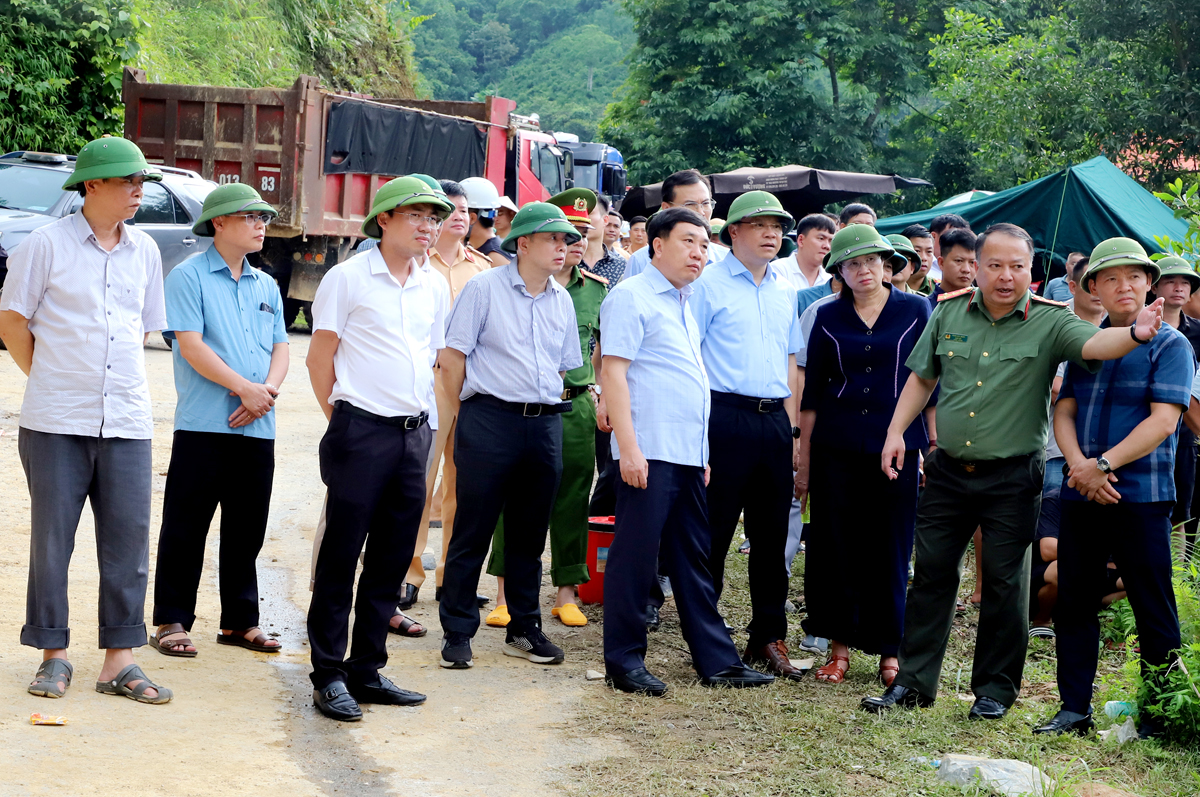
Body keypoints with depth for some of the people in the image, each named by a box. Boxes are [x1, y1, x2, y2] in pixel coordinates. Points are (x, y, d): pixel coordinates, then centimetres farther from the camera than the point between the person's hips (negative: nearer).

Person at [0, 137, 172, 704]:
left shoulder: (145, 252, 10)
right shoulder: (47, 244, -3)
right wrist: (48, 378, 5)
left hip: (127, 422, 4)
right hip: (57, 422, -4)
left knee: (128, 539, 3)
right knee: (51, 538, 3)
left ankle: (119, 661, 10)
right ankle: (53, 655, 14)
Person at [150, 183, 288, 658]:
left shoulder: (266, 286, 17)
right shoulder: (188, 276, -2)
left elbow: (280, 349, 12)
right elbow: (191, 345, -11)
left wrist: (267, 392, -8)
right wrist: (246, 388, -15)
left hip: (257, 428, 6)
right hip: (203, 425, -6)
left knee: (247, 529, 11)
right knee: (186, 528, -1)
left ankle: (239, 620, 20)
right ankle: (172, 621, 7)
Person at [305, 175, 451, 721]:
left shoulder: (434, 288, 13)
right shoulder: (348, 277, -3)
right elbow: (319, 357, -1)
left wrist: (425, 420, 15)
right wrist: (341, 422, 1)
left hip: (415, 433, 6)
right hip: (361, 432, -6)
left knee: (391, 559, 9)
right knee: (341, 555, -2)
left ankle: (366, 671, 19)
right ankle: (328, 677, 5)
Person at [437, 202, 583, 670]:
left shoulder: (561, 300, 13)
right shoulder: (485, 288, -3)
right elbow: (452, 356, -2)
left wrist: (546, 410, 15)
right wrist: (468, 416, -1)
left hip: (545, 425, 5)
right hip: (490, 420, -5)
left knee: (529, 533, 11)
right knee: (472, 531, -1)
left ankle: (524, 629, 21)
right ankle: (457, 631, 8)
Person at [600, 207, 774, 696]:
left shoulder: (686, 306, 20)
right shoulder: (632, 297, -4)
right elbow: (614, 371, -12)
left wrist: (704, 455, 19)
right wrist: (628, 447, -19)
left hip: (689, 454, 8)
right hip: (649, 453, -8)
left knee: (693, 560, 12)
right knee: (635, 557, -2)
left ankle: (716, 660, 16)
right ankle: (623, 663, 6)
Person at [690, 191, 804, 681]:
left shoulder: (785, 291, 15)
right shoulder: (709, 284, -2)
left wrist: (790, 428, 15)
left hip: (774, 421, 6)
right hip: (725, 416, -6)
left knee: (772, 534, 9)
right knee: (713, 530, -1)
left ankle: (768, 638, 18)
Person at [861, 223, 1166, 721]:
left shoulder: (1049, 322, -7)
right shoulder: (950, 312, 4)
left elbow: (1095, 343, -26)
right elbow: (922, 377, 14)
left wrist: (1136, 334, -46)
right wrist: (896, 431, 6)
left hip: (1012, 478, -3)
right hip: (947, 470, 3)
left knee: (1004, 582, 4)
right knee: (931, 573, 8)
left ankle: (995, 689, 18)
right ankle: (914, 682, 18)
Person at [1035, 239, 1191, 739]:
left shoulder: (1169, 344, -2)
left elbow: (1162, 421, -12)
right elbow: (1063, 411, 8)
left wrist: (1103, 464, -18)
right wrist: (1079, 464, -11)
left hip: (1141, 496, -5)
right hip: (1081, 495, 5)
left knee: (1154, 611, 1)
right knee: (1073, 602, 7)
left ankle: (1159, 715, 11)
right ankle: (1074, 708, 16)